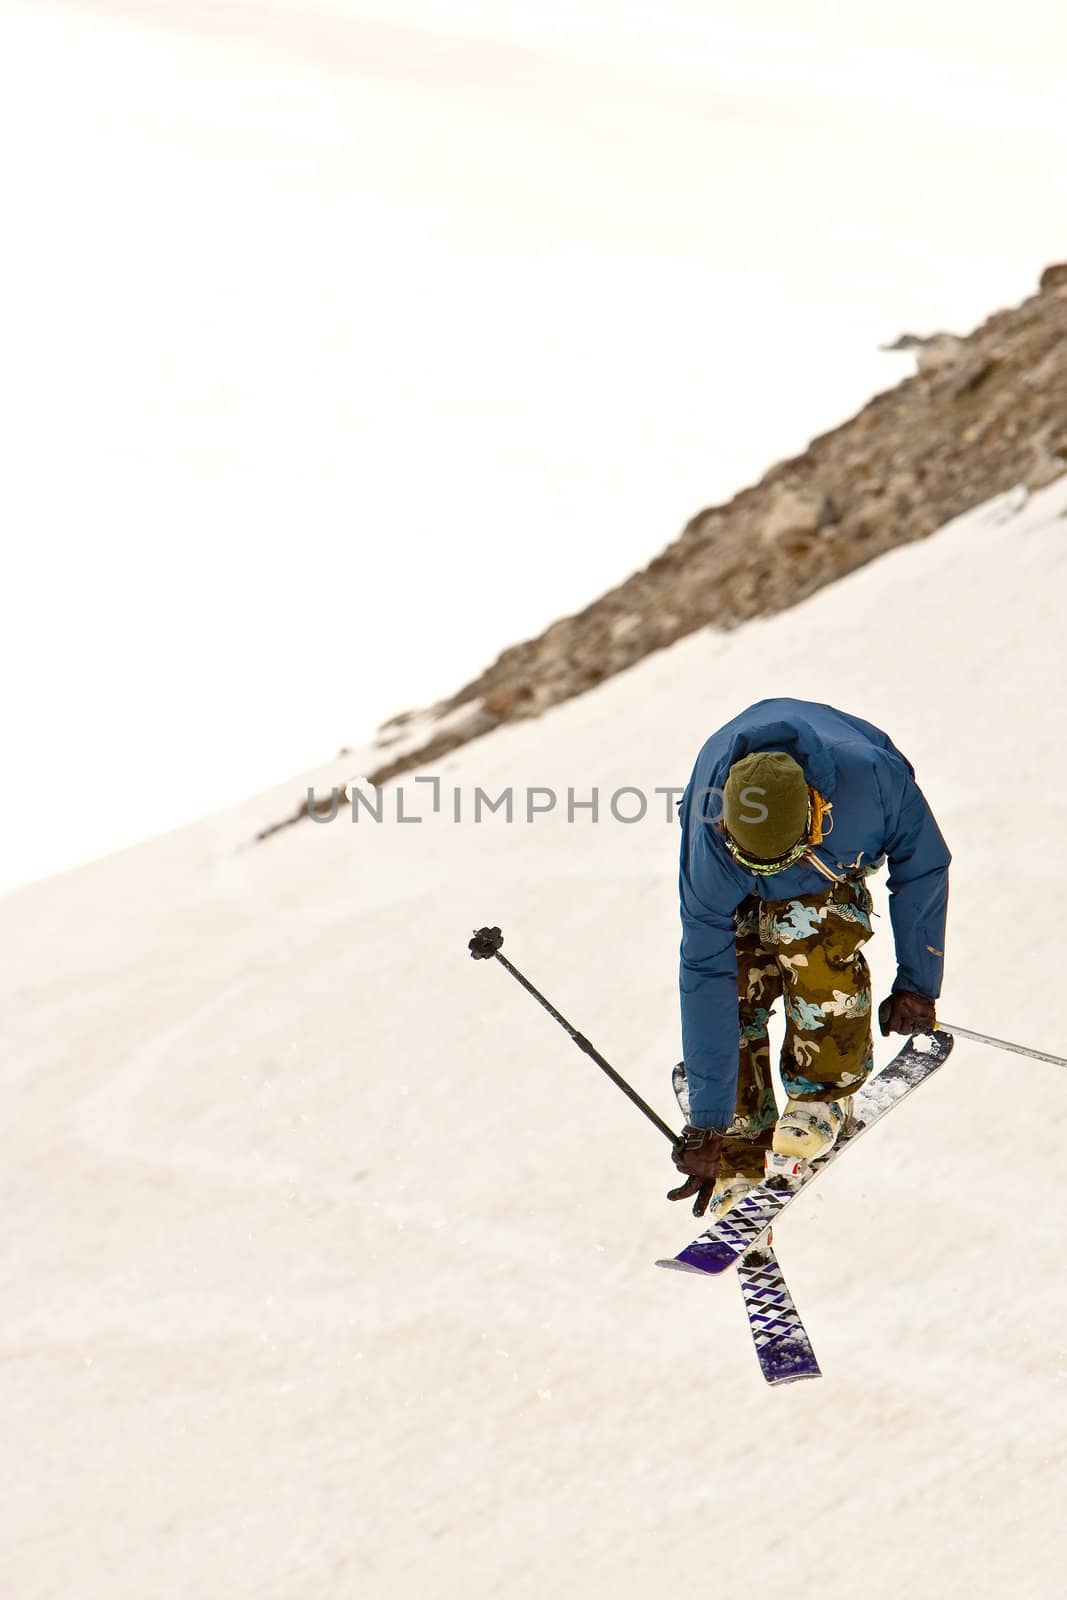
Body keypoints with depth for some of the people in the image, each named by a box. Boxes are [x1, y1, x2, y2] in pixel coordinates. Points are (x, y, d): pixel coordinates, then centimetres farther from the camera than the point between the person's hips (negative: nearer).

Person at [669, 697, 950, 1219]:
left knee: (813, 940, -30)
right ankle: (739, 1169, -5)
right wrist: (705, 1126, -34)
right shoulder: (711, 848, -40)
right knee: (735, 984, -18)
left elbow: (922, 867, -21)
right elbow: (704, 977, -35)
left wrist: (917, 981, -17)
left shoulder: (872, 777, -42)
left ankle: (821, 1095, -10)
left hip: (839, 851, 0)